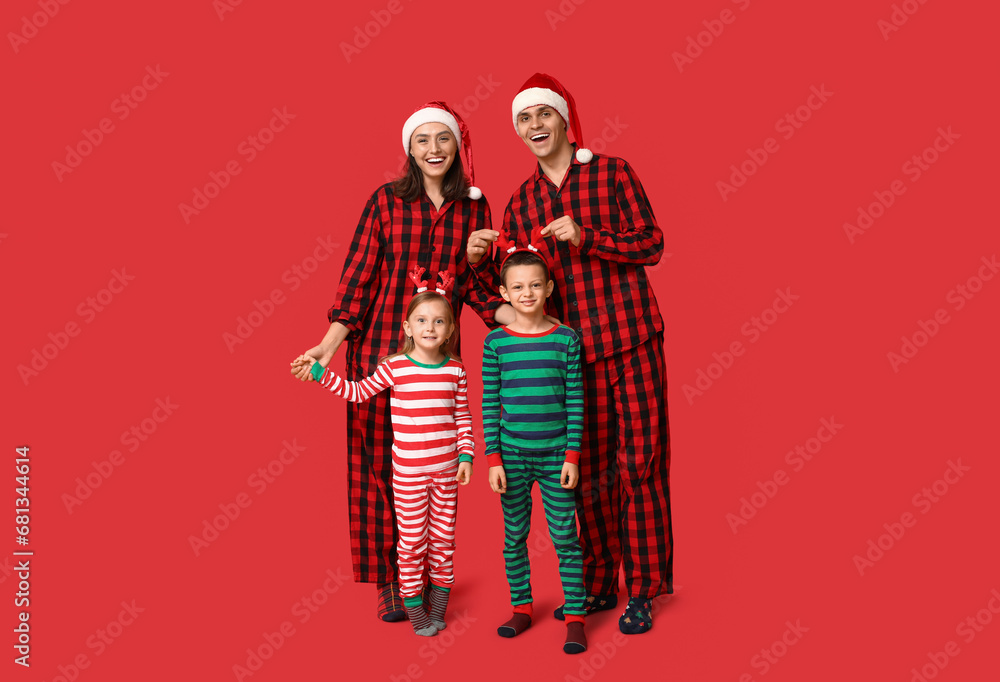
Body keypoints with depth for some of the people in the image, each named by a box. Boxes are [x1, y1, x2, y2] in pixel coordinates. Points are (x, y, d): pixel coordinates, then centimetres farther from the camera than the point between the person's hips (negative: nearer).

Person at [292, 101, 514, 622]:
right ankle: (387, 581, 17)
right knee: (377, 462, 3)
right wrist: (328, 345, -10)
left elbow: (477, 286, 7)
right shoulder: (386, 201, -1)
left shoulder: (474, 207, 5)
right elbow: (359, 276, -3)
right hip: (378, 348, -1)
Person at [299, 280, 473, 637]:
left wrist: (466, 455, -1)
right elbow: (358, 392, 2)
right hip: (408, 472, -2)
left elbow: (463, 417, 5)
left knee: (443, 537, 13)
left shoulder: (456, 369, -1)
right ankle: (414, 607, 21)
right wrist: (321, 372, -3)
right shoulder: (394, 367, -7)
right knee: (411, 541, 4)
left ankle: (439, 603, 30)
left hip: (447, 470, 2)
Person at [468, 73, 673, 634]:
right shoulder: (521, 203, 12)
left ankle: (642, 592, 11)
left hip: (632, 340, -3)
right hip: (572, 350, 3)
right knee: (588, 470, 9)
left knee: (638, 462, -1)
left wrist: (587, 237, -18)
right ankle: (598, 585, 23)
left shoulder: (612, 173, 2)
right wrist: (481, 261, -9)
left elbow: (652, 245, -5)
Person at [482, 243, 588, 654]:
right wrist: (493, 459, -3)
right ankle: (522, 608, 28)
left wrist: (572, 456, -4)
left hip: (556, 454, -1)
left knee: (565, 538, 3)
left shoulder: (565, 339, -2)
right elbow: (489, 404, 0)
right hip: (511, 454, 1)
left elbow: (575, 401, 0)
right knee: (515, 536, 12)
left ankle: (574, 618, 14)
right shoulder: (495, 341, -1)